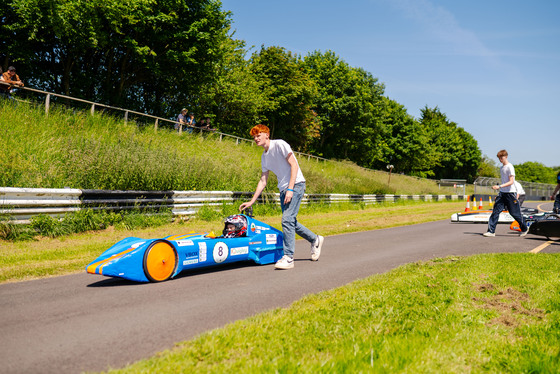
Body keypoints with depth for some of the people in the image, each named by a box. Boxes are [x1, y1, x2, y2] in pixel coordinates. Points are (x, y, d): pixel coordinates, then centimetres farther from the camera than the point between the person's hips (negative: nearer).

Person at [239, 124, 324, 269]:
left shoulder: (279, 144, -7)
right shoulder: (264, 156, 15)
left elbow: (294, 165, -13)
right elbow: (263, 181, 17)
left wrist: (290, 189, -19)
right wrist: (252, 201, 12)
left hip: (296, 184, -8)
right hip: (283, 189, 8)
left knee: (287, 219, -16)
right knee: (290, 222, 10)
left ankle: (288, 257, -12)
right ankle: (315, 240, 32)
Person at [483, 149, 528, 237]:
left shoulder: (510, 167, -11)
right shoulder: (501, 168, 13)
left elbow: (511, 182, -18)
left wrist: (499, 186, -27)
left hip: (510, 193, -7)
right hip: (502, 193, 7)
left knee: (515, 213, 3)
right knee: (496, 211, -5)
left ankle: (524, 229, 24)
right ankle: (491, 231, -6)